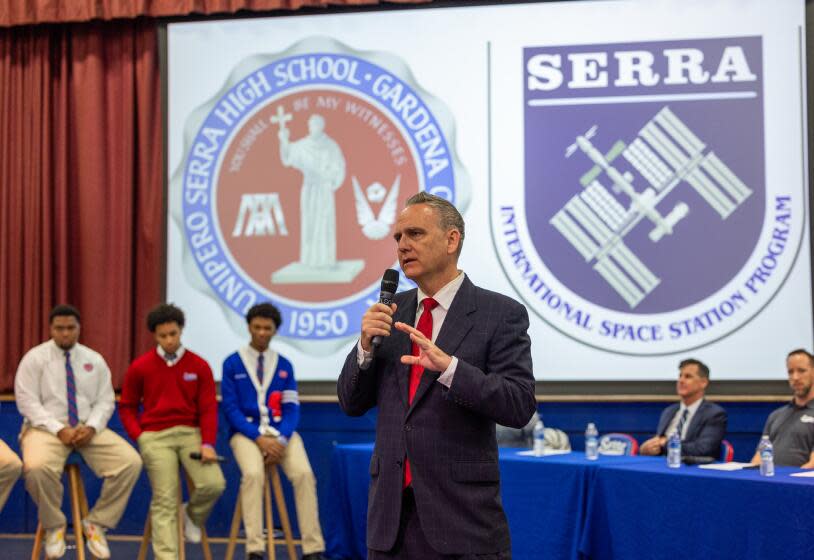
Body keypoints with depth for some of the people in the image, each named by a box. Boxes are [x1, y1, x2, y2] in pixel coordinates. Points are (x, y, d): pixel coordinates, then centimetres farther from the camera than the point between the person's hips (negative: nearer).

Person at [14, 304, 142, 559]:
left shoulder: (94, 360, 10)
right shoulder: (34, 358, -1)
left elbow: (105, 402, 7)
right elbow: (27, 402, -8)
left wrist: (91, 427, -14)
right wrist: (59, 429, -19)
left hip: (89, 429, 3)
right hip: (47, 428, -3)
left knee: (131, 462, -21)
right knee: (37, 467, -38)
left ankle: (96, 523, -5)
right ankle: (54, 527, -9)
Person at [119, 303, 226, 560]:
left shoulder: (199, 366, 4)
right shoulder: (140, 367, 5)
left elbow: (208, 408, 1)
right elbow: (127, 406, 11)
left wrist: (208, 443, -11)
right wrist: (139, 436, -3)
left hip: (191, 433, 1)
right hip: (156, 437, -1)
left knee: (214, 484, -19)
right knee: (165, 500, -9)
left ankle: (192, 516, 14)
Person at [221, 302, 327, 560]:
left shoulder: (284, 365, 12)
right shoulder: (232, 363, 5)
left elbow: (291, 408, 5)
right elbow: (231, 408, -2)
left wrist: (281, 439, -14)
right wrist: (259, 439, -14)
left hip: (280, 431, 2)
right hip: (246, 431, -2)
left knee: (304, 474, -25)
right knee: (253, 473, -33)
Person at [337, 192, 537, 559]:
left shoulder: (500, 314, -5)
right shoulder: (392, 312, 10)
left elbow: (520, 406, -14)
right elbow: (352, 404, 10)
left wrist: (447, 365, -26)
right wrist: (366, 345, -8)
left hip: (463, 515, -4)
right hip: (390, 512, 5)